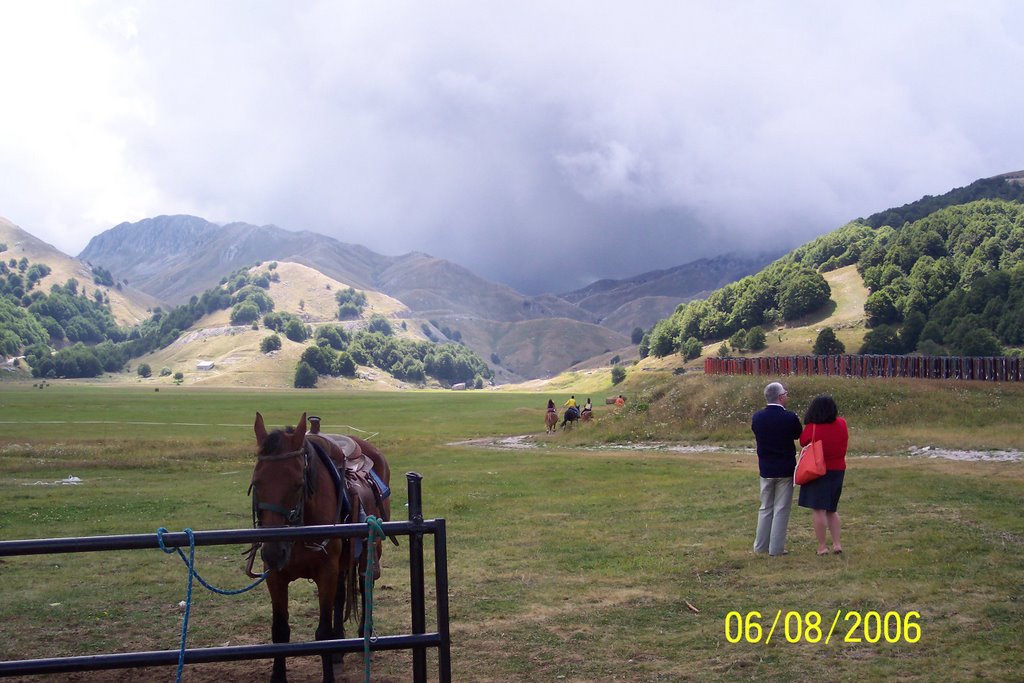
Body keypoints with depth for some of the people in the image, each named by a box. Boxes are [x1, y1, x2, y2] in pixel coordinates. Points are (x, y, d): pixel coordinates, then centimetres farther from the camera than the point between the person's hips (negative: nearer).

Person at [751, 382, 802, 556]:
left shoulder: (757, 417, -6)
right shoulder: (790, 417, -17)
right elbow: (798, 435, 0)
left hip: (765, 469, 4)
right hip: (785, 470, -4)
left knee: (765, 508, 16)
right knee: (781, 509, 4)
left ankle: (761, 545, 20)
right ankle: (776, 548, 5)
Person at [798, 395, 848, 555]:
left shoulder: (812, 428, -16)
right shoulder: (842, 424, -2)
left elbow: (802, 442, 0)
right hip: (838, 470, 5)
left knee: (818, 510, -1)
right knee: (832, 510, 17)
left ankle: (822, 546, -2)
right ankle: (837, 543, 10)